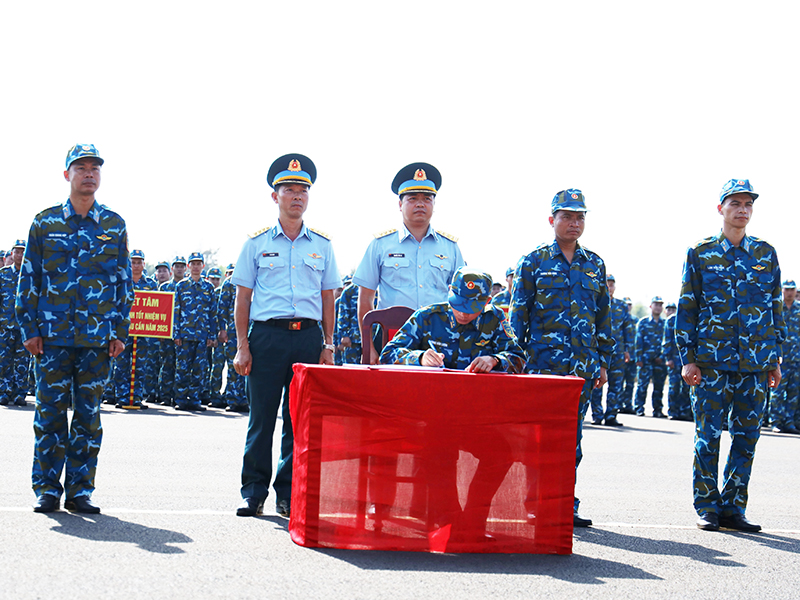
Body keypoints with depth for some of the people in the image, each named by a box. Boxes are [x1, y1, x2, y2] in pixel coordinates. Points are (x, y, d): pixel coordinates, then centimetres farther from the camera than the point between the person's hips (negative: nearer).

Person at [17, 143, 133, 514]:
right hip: (53, 335, -1)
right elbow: (29, 279, 6)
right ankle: (47, 490, 9)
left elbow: (124, 281, 10)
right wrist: (29, 329, 0)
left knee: (88, 414, 4)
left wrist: (120, 331, 5)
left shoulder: (114, 225, 8)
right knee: (50, 412, 0)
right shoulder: (45, 222, 5)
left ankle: (80, 490, 11)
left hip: (98, 338, 1)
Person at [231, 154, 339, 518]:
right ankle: (254, 491, 10)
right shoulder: (257, 243, 7)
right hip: (267, 335, -2)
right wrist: (242, 346, -2)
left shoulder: (322, 245, 12)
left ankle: (289, 494, 10)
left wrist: (328, 346, 6)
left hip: (308, 337, 2)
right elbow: (243, 297, 6)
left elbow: (328, 298, 14)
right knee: (261, 417, 0)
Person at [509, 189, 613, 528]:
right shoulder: (534, 262, 3)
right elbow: (518, 315, 3)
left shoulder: (595, 265, 14)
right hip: (543, 363, -4)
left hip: (582, 366, 4)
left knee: (571, 435, 7)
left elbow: (603, 317, 18)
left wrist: (603, 362, 13)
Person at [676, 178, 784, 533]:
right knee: (708, 436, -1)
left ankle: (733, 507, 13)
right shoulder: (701, 253, 3)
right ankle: (707, 508, 9)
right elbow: (686, 308, 3)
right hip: (712, 361, -2)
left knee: (747, 436, 4)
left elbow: (776, 307, 14)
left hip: (756, 363, 3)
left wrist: (775, 358, 10)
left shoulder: (766, 254, 10)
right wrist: (687, 357, -3)